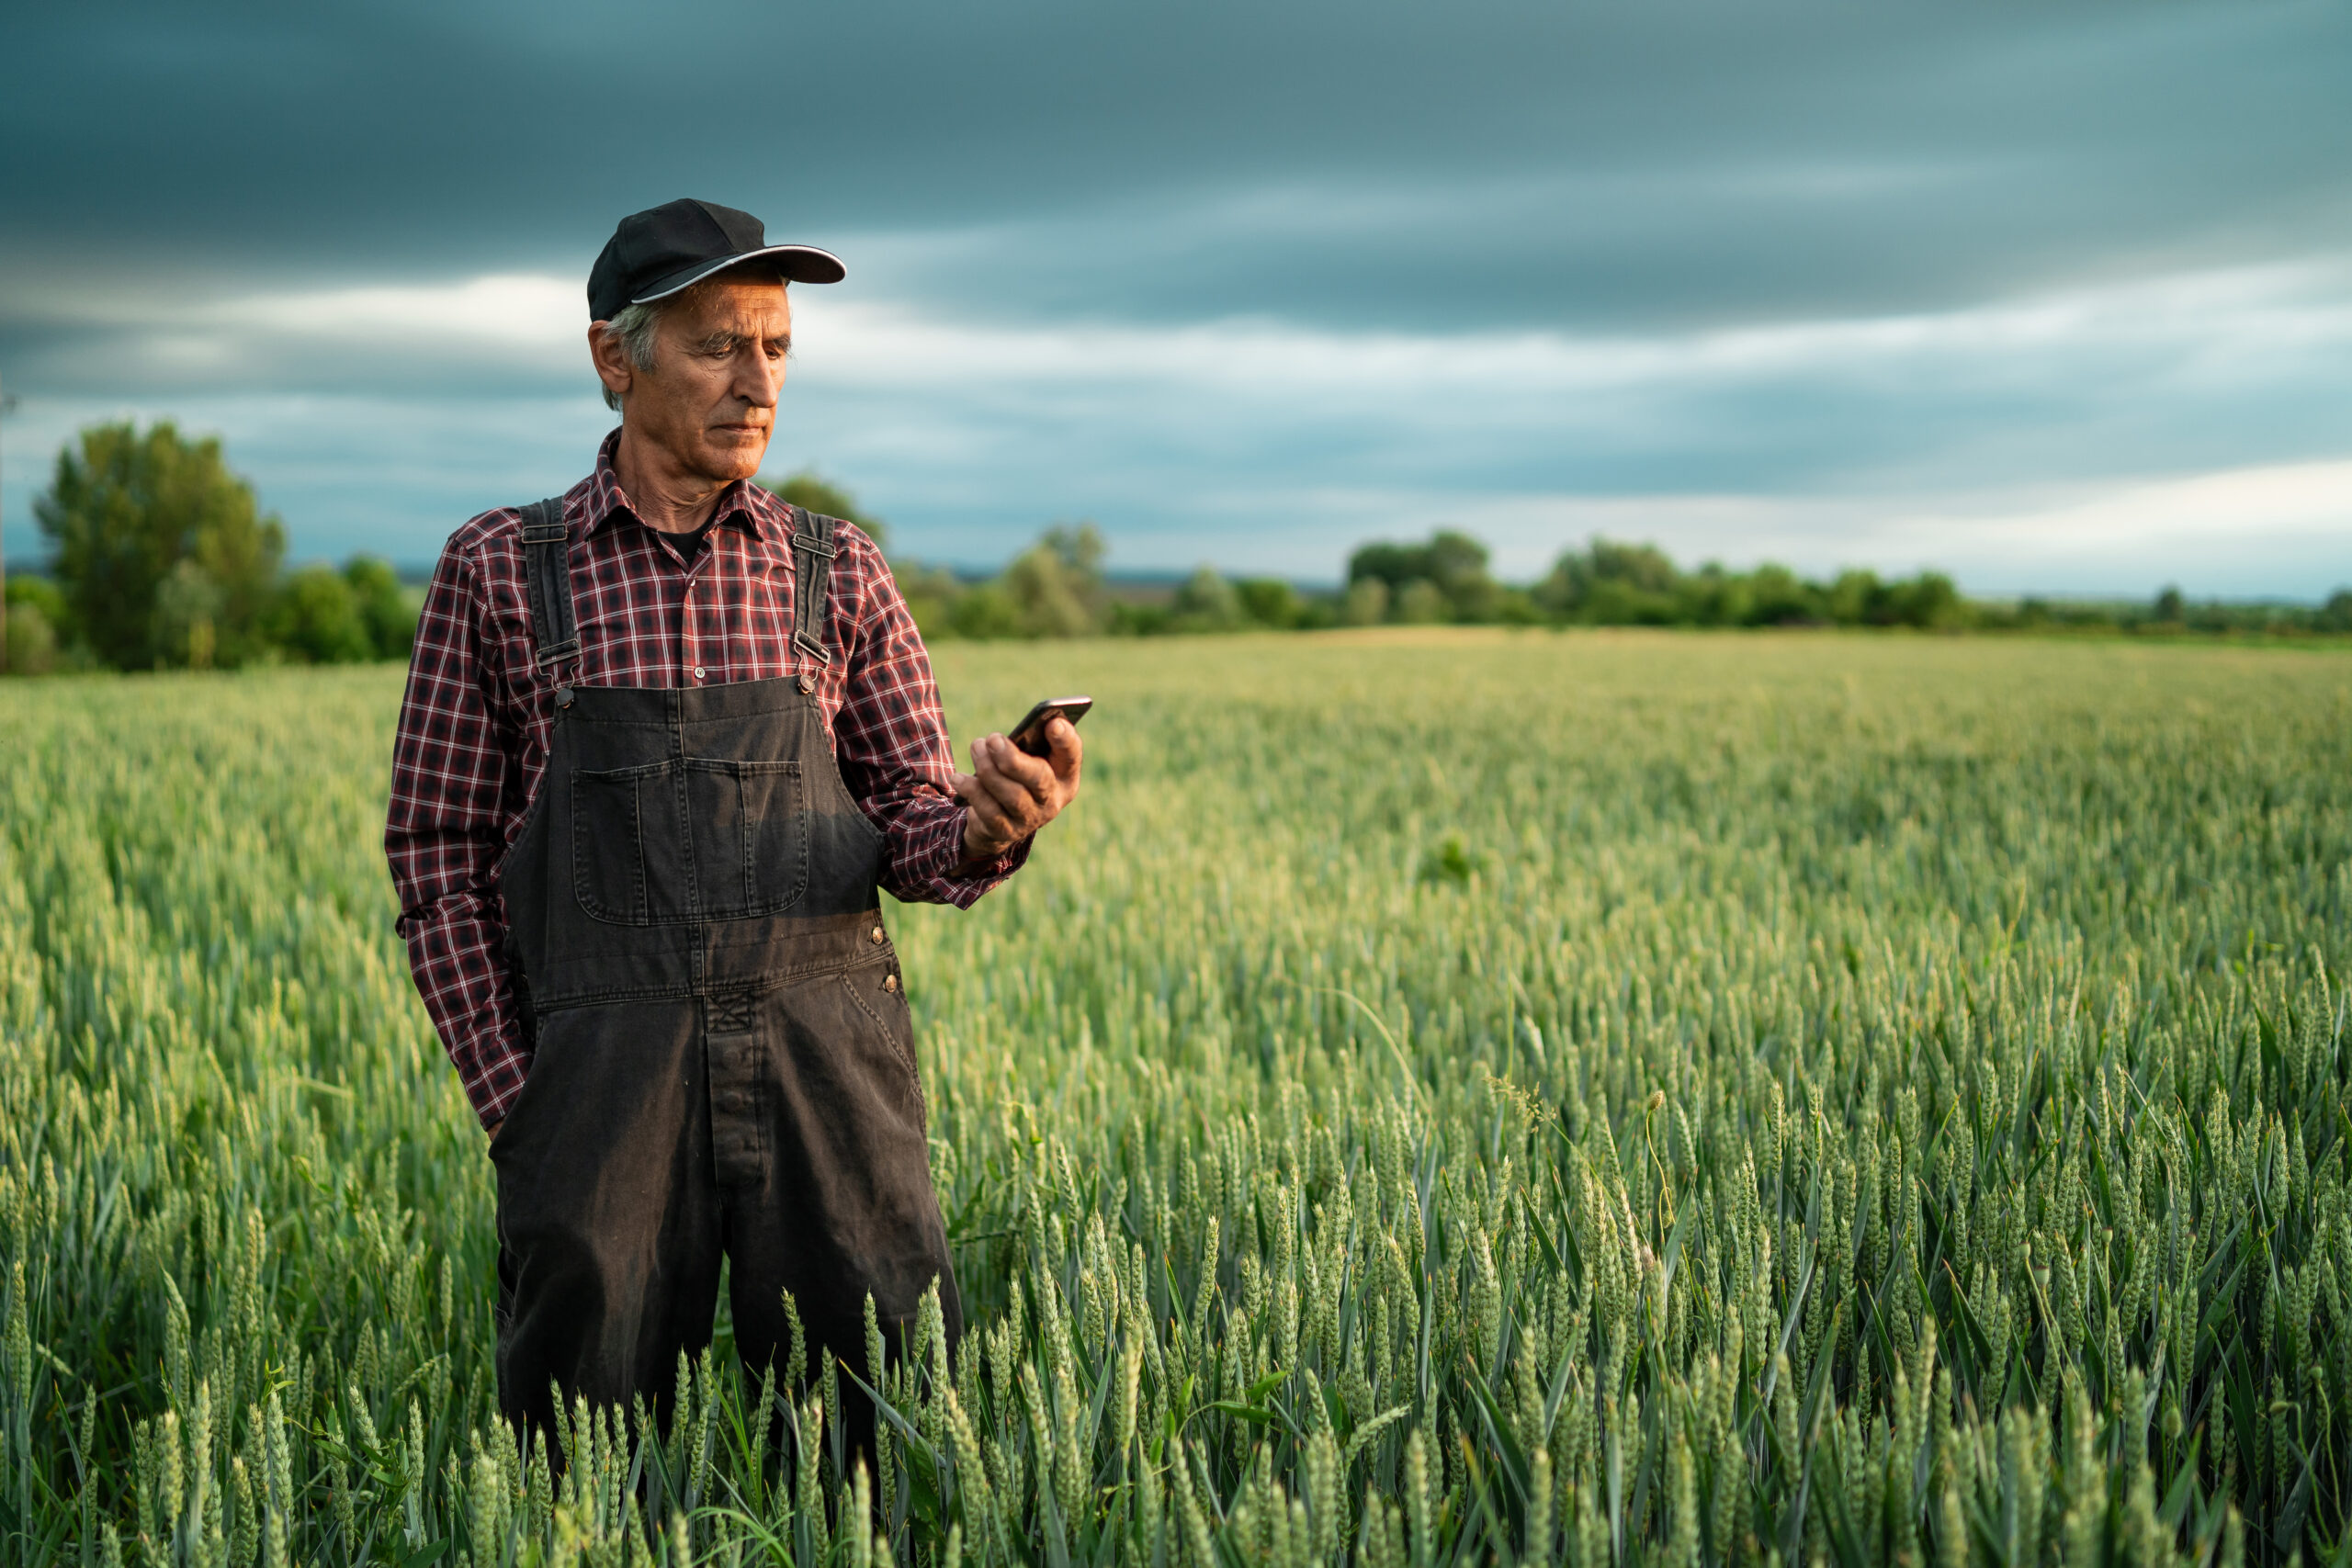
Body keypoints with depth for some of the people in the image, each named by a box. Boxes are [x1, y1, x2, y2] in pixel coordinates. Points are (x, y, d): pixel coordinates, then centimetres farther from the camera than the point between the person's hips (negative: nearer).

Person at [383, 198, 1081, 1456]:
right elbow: (438, 860, 7)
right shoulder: (499, 573, 6)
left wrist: (988, 827, -15)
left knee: (890, 1432, 1)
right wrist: (514, 1104, -1)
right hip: (602, 1063, -1)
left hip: (826, 1063, 1)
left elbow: (913, 835, 9)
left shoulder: (836, 573, 11)